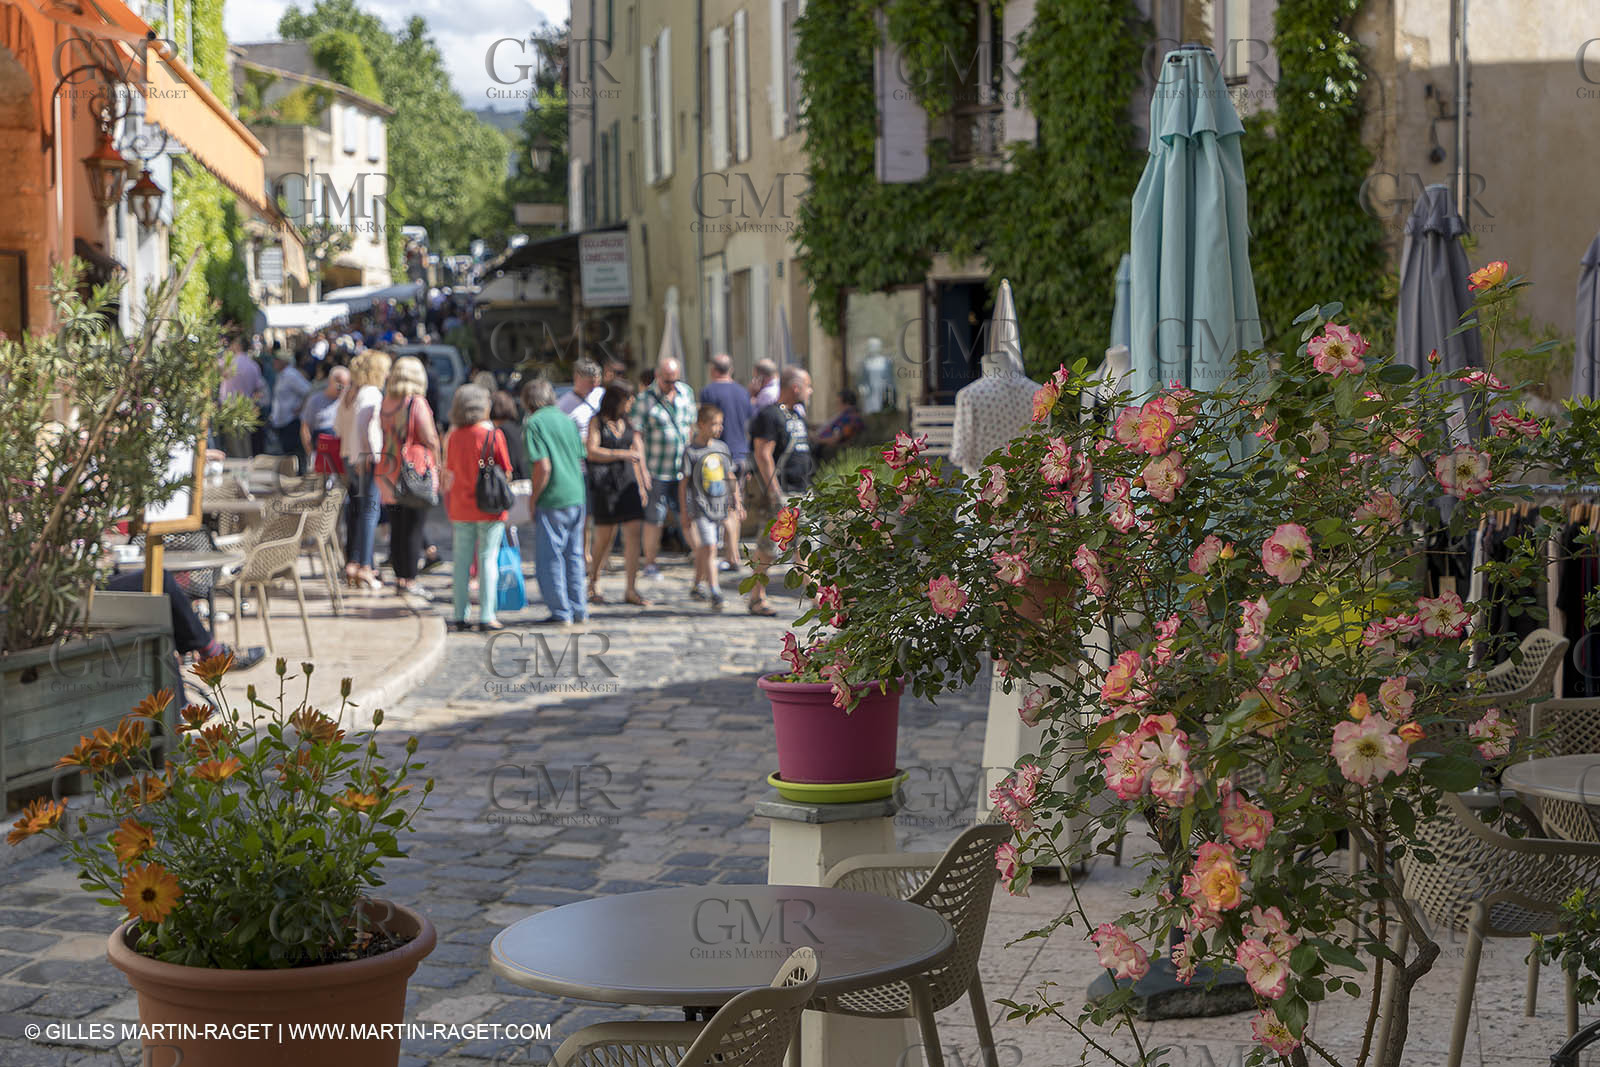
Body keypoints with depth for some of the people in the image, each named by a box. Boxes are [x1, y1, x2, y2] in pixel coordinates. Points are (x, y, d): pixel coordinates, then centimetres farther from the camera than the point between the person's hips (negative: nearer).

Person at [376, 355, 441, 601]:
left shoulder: (386, 403, 7)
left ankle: (399, 578, 15)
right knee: (413, 528, -2)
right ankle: (409, 581, -2)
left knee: (396, 527, 11)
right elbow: (429, 439, -11)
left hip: (388, 468, 6)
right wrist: (436, 465, 2)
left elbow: (384, 436, 10)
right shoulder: (417, 403, -10)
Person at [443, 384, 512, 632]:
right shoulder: (493, 434, -10)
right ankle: (486, 617, -3)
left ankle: (460, 616, 9)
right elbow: (506, 472, -6)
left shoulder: (454, 437, 2)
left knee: (462, 561, 8)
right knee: (488, 559, 0)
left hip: (461, 508, 4)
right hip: (489, 509, -4)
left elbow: (450, 474, 10)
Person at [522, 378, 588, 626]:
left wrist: (533, 500, -7)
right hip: (577, 496, 7)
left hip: (553, 500, -7)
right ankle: (578, 610, 19)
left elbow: (543, 467, -16)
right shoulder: (567, 420, 12)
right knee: (573, 555, 15)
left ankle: (561, 613, 4)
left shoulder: (534, 423, -8)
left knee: (550, 557, 2)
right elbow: (580, 460, 13)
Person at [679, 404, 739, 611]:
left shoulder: (722, 448, 8)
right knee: (709, 548, -12)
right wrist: (684, 513, -6)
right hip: (701, 506, -5)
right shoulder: (691, 452, -8)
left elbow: (731, 477, 17)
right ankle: (714, 593, -13)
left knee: (703, 549, 14)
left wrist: (735, 501, 13)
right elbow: (683, 483, -5)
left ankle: (698, 584, 30)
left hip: (720, 506, 5)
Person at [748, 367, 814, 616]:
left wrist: (808, 489, 23)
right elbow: (763, 455, -18)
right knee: (767, 548, -3)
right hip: (778, 493, -9)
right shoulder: (769, 415, -11)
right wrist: (775, 494, -22)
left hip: (800, 493, 9)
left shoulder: (796, 417, 18)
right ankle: (757, 598, 5)